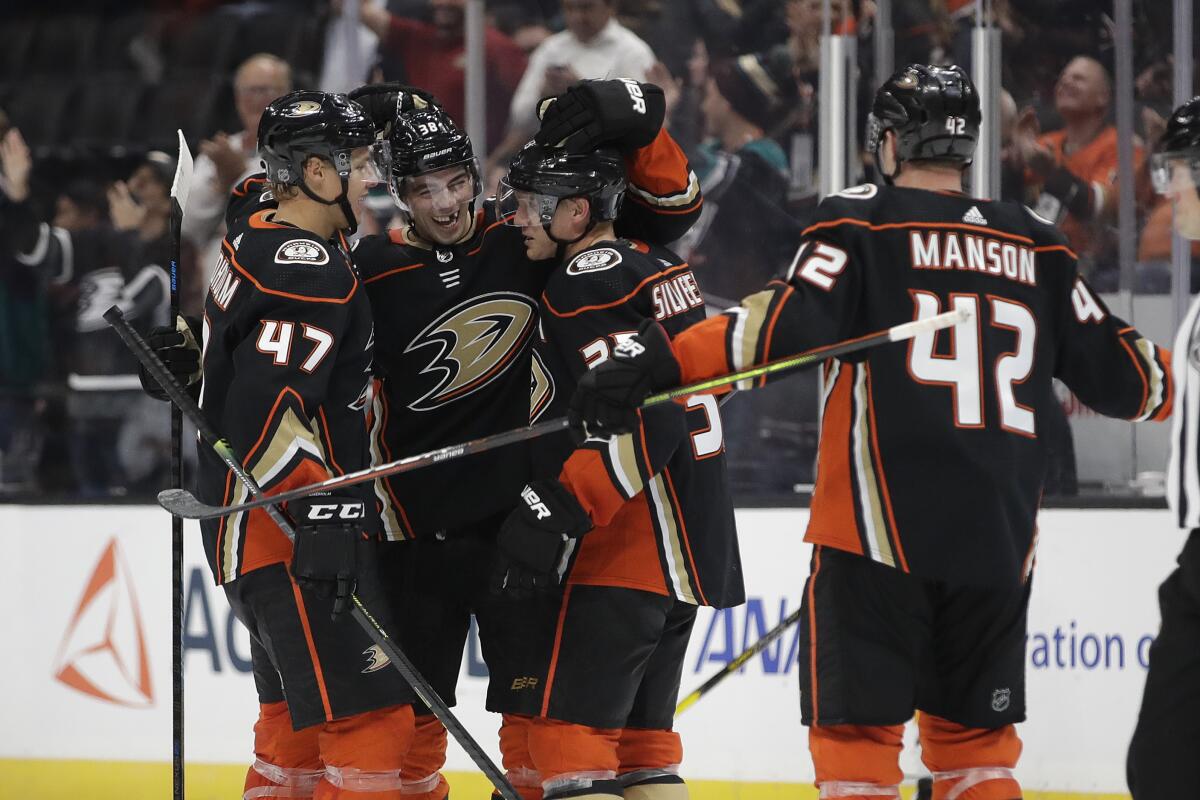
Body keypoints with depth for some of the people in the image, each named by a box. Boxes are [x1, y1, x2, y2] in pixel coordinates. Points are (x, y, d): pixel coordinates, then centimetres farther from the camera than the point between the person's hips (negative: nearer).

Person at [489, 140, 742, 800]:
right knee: (639, 739, 14)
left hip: (625, 550, -10)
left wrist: (552, 515, -24)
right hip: (688, 548, 10)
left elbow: (643, 422, -23)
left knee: (566, 734, -10)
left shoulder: (584, 287, -14)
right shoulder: (653, 264, 14)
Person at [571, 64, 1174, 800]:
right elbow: (1118, 373, 13)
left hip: (881, 526, -4)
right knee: (975, 738, 14)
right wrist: (1170, 384, 34)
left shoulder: (861, 222, -2)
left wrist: (666, 360, -23)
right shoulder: (1036, 247, 11)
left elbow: (787, 326, -18)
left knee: (857, 730, 1)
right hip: (1000, 538, 4)